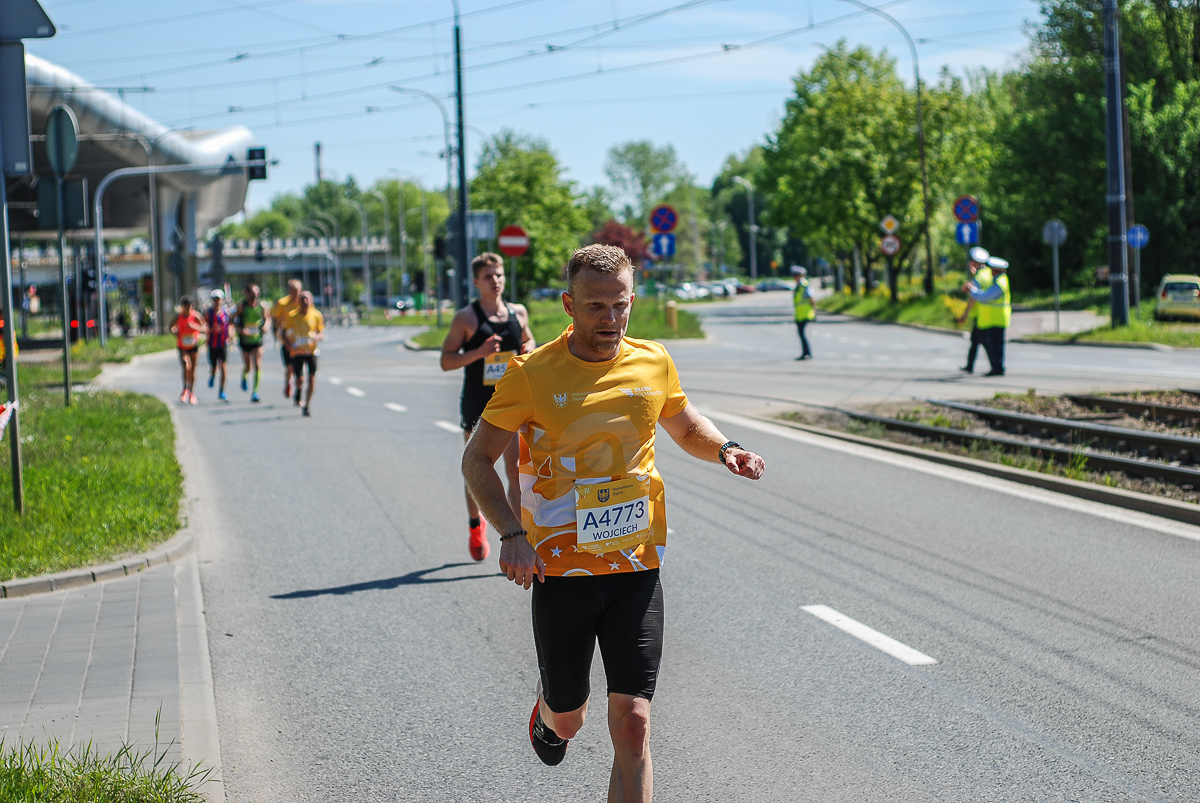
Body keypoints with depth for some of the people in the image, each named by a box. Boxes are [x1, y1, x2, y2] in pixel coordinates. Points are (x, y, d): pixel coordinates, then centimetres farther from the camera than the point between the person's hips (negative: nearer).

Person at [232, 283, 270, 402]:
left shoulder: (262, 305, -5)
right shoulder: (241, 305, -9)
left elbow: (266, 318, 12)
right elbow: (234, 320, -5)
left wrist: (265, 326, -9)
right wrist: (240, 329, -23)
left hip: (257, 339, 0)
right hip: (245, 339, 0)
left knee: (257, 366, -10)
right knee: (247, 366, 10)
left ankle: (255, 392, -6)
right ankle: (244, 377, 47)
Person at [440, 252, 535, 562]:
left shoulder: (519, 313, 6)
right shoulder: (466, 318, -7)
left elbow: (528, 340, 23)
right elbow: (446, 360, -8)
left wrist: (529, 351, -1)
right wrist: (478, 353, -22)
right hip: (477, 406, -2)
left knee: (517, 472, -7)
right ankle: (475, 525, 36)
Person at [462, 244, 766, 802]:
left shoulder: (653, 363, 2)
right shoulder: (532, 374, -9)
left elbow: (687, 427, 20)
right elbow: (477, 459, -2)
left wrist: (724, 450, -2)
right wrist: (512, 534, -17)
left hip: (635, 571, 1)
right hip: (560, 570, -1)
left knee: (632, 724, -10)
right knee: (568, 721, 13)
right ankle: (549, 710, 52)